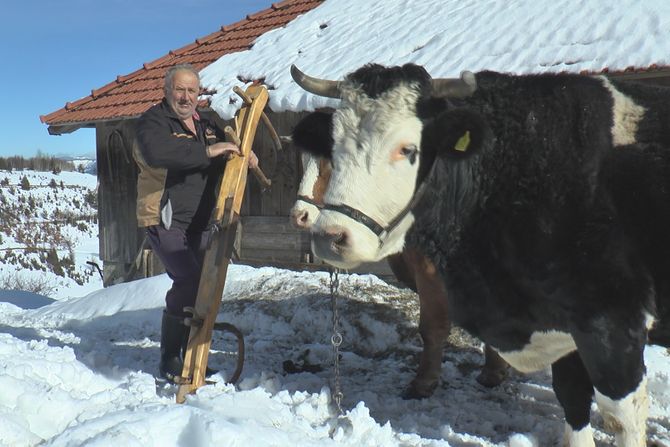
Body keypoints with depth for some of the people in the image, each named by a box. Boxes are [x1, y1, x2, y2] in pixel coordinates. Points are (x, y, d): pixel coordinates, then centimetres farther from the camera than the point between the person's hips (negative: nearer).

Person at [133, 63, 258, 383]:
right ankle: (169, 361, -6)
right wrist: (206, 151, -30)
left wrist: (244, 158, 5)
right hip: (164, 220, -8)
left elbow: (222, 161, 28)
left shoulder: (206, 125, 17)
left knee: (202, 285, 9)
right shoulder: (153, 121, -8)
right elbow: (157, 151, -30)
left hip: (199, 222, 8)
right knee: (188, 281, -21)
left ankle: (191, 357, 25)